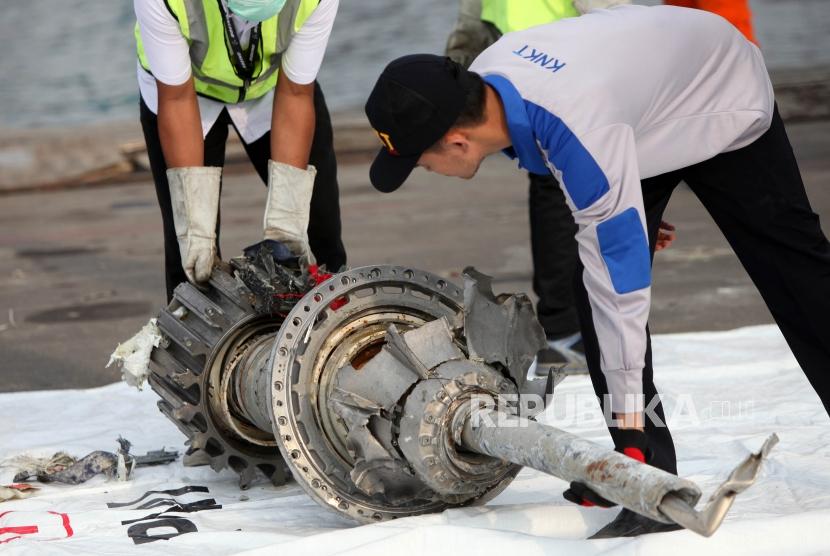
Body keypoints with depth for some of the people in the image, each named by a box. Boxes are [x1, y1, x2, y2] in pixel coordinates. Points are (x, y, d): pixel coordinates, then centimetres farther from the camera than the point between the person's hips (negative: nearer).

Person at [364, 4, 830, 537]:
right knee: (594, 285, -8)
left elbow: (622, 281, -40)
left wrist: (629, 415, -35)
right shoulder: (477, 81, -22)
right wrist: (630, 207, 15)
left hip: (726, 105, -7)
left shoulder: (581, 135, -45)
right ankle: (650, 470, -7)